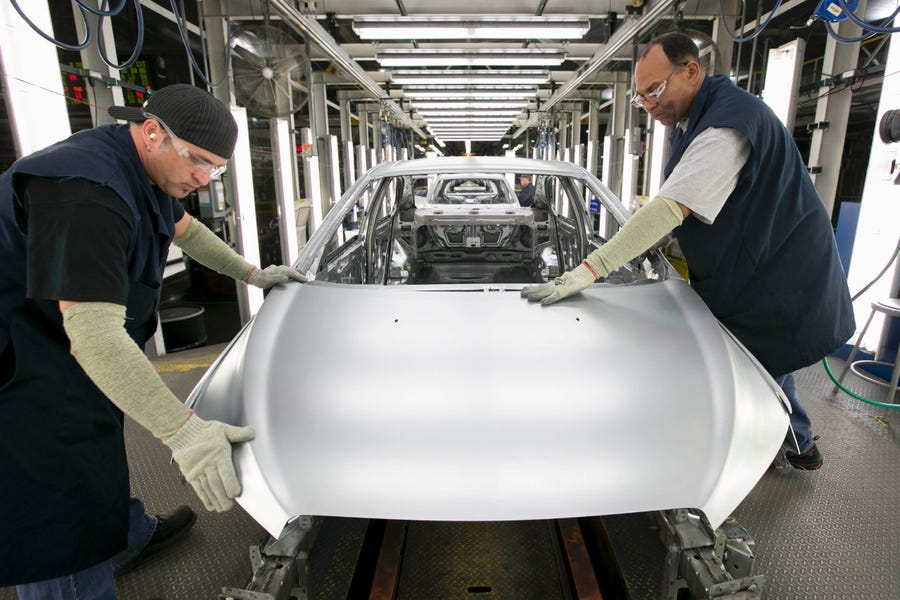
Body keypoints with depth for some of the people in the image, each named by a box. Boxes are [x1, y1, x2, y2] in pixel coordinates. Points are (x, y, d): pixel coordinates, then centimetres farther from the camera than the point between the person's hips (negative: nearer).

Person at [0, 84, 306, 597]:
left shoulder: (148, 169, 1)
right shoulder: (88, 193, -33)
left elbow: (185, 229, 20)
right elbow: (93, 331, -41)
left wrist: (252, 274, 20)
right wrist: (182, 431, -44)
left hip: (74, 362, 10)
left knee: (97, 457, 28)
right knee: (62, 521, 0)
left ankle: (126, 535, 51)